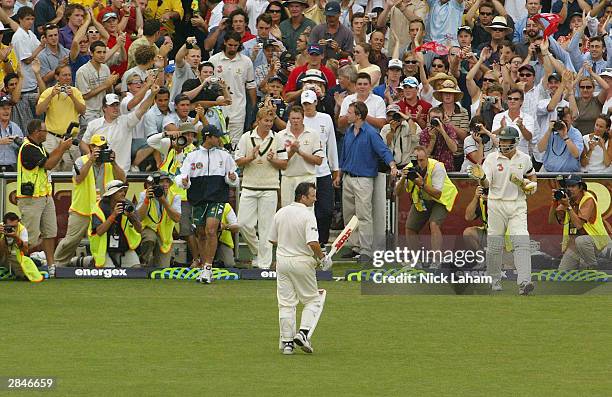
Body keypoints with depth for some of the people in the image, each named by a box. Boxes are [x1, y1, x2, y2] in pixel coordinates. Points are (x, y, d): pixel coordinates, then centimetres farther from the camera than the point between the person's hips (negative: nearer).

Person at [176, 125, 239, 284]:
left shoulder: (224, 155, 7)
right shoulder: (192, 156, 4)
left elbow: (231, 177, 14)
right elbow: (181, 177, 0)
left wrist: (232, 178, -9)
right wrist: (183, 182, -22)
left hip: (217, 198, -1)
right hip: (198, 199, 1)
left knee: (211, 230, -18)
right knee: (201, 234, 8)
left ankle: (208, 267, -14)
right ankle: (204, 268, 20)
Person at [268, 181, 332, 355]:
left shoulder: (280, 213, 3)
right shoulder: (307, 215, -16)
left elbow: (273, 240, 10)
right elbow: (313, 243, -24)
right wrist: (323, 258, -9)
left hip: (282, 261, 5)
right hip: (302, 261, -5)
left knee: (286, 303, 9)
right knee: (313, 300, 9)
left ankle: (287, 341, 7)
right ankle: (303, 332, -9)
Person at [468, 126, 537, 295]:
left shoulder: (524, 159, 5)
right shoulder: (492, 158, -3)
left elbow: (532, 175, 26)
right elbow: (486, 183, -13)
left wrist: (532, 184, 5)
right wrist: (481, 178, -35)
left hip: (517, 205, 1)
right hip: (497, 204, -1)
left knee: (521, 243, -14)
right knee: (494, 245, 4)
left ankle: (524, 282, -22)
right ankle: (494, 280, 21)